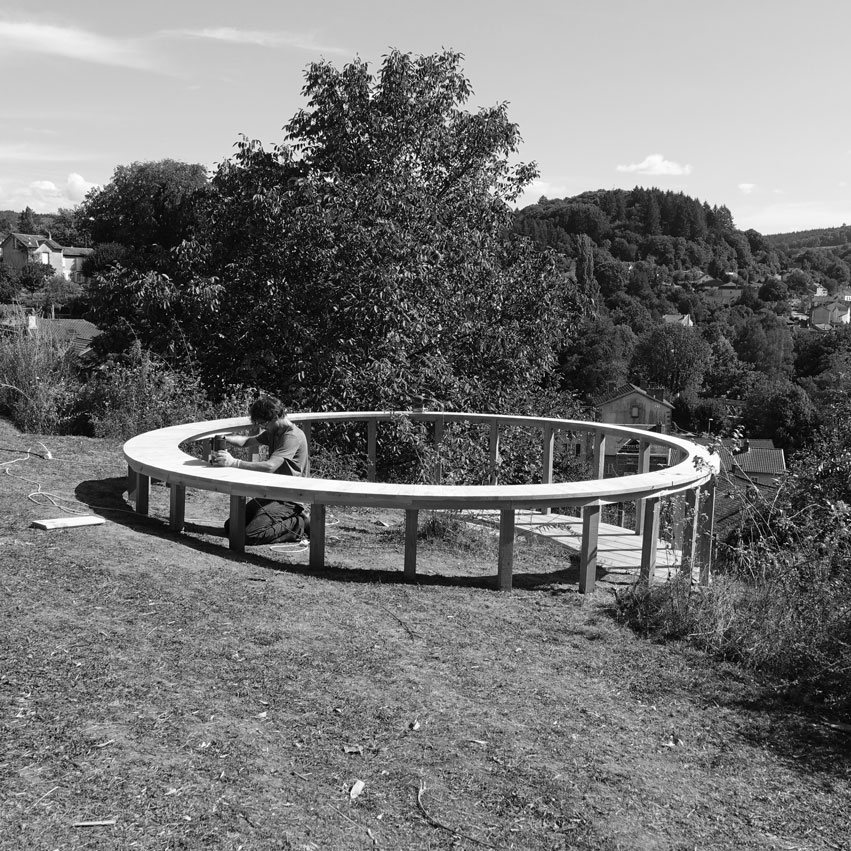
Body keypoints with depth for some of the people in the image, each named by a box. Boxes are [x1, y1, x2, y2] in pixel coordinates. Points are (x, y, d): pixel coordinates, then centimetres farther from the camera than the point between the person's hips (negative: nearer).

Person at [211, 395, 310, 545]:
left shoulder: (293, 436, -20)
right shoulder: (273, 432, 11)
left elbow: (270, 466, -30)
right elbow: (248, 441, 16)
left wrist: (234, 462, -30)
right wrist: (224, 439, -5)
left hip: (287, 499, -10)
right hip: (270, 494, 10)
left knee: (251, 536, -23)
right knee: (230, 527, 5)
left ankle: (298, 524, -4)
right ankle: (287, 520, 12)